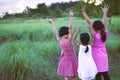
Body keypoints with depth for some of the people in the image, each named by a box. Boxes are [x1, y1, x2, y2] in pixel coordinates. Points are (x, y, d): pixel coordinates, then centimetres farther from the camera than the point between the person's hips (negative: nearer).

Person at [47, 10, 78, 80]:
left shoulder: (59, 41, -10)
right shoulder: (68, 40, -22)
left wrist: (52, 23, 13)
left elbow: (55, 31, 1)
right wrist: (71, 17, -23)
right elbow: (70, 28, -23)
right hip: (71, 61, -4)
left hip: (64, 61, 5)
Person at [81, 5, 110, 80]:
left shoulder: (95, 35, -17)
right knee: (105, 74, 13)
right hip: (104, 57, 6)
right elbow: (104, 23, 8)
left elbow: (89, 22, -20)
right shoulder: (105, 34, -4)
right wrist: (105, 12, 21)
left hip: (97, 57, -6)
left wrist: (84, 12, -21)